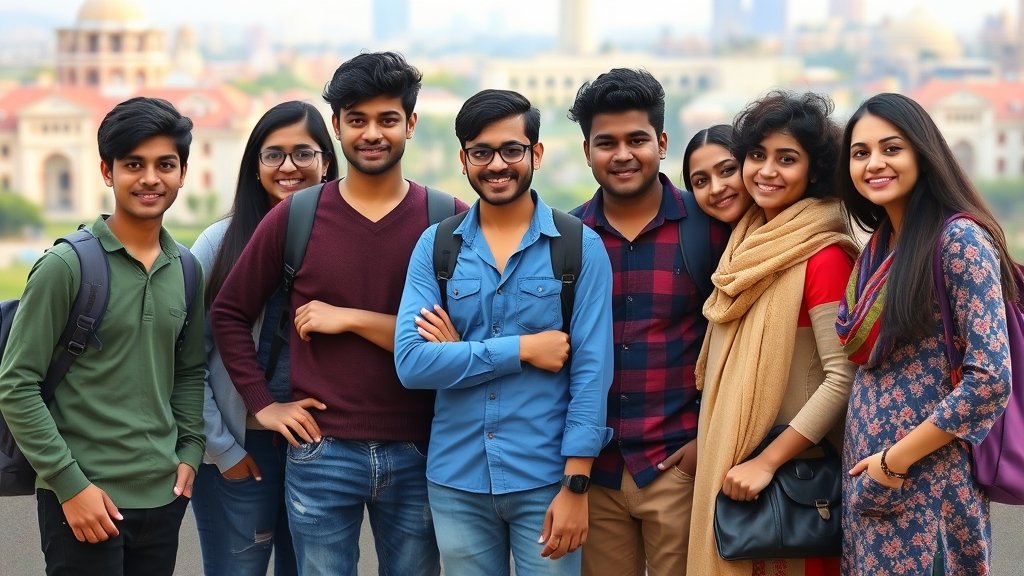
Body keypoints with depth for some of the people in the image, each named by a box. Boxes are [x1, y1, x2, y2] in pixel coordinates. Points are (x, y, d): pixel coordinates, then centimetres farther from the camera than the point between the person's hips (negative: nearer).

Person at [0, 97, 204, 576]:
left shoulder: (186, 269, 8)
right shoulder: (67, 266, -9)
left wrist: (190, 452, 6)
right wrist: (70, 483, -13)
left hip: (163, 496, 5)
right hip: (85, 499, -5)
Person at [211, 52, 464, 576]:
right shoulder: (295, 217, 2)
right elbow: (229, 313, 10)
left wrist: (351, 319, -12)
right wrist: (262, 404, 2)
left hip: (415, 454, 0)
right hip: (321, 452, 0)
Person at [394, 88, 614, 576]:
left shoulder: (580, 247, -3)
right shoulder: (435, 247, 2)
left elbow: (591, 370, -7)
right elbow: (411, 363, -9)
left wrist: (575, 485, -12)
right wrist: (522, 349, -14)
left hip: (545, 480, -2)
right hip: (455, 481, 2)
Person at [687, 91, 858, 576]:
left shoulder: (823, 255, -14)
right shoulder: (747, 241, 9)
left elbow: (843, 378, -19)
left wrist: (767, 461, -19)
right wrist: (712, 451, 8)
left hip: (791, 465, -7)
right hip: (727, 461, 7)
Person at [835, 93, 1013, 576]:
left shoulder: (960, 240, -14)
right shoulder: (878, 246, 10)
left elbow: (990, 379, -19)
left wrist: (896, 460, -15)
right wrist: (868, 463, 5)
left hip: (927, 475, -7)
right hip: (865, 469, 7)